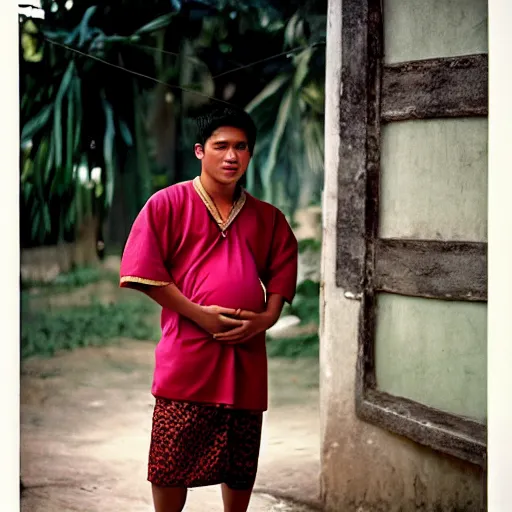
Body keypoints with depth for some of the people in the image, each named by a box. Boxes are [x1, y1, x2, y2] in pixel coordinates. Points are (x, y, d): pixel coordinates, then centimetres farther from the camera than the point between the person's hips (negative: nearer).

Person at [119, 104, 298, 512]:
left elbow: (283, 268, 17)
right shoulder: (168, 204, -1)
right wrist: (200, 315, -13)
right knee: (172, 460, -1)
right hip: (186, 355, -4)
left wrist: (268, 317, -3)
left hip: (246, 354, 4)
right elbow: (145, 271, -6)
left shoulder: (267, 217, 11)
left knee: (241, 461, 11)